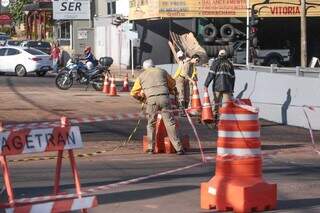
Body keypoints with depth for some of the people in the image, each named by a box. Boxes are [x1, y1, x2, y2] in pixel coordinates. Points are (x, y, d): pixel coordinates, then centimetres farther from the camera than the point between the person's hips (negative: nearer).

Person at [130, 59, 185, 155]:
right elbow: (172, 84, 32)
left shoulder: (141, 76, 21)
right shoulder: (162, 71, 22)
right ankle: (178, 148, -6)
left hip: (151, 100, 0)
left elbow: (134, 93, 22)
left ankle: (151, 148, 16)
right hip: (164, 98, 0)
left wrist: (142, 98, 39)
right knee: (170, 123, -1)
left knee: (151, 124, 16)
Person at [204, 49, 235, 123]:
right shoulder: (230, 64, 16)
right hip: (227, 87, 2)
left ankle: (217, 120, 0)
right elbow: (233, 77, 15)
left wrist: (206, 85, -6)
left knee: (217, 103, 2)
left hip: (217, 86, -2)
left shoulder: (216, 62, 5)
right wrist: (232, 89, 20)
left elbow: (211, 74, -5)